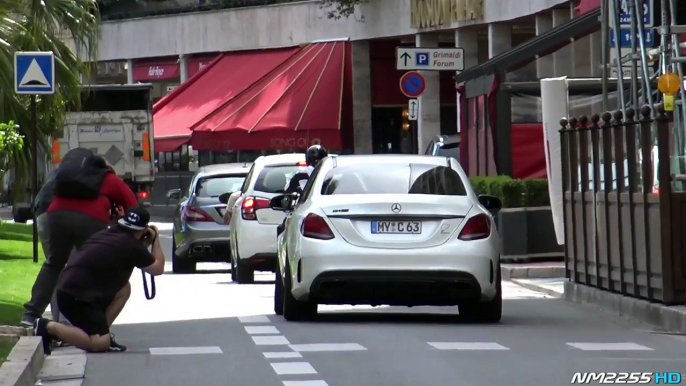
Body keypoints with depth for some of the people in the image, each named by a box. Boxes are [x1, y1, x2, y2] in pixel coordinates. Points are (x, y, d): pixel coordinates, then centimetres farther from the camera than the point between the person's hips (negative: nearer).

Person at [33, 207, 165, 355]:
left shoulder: (107, 234, 16)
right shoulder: (131, 245, -8)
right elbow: (158, 269, 6)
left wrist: (146, 243, 24)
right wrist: (155, 240, 17)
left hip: (69, 289, 9)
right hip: (76, 297, -9)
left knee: (123, 289, 17)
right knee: (100, 344, -15)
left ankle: (101, 332, 11)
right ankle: (49, 327, -9)